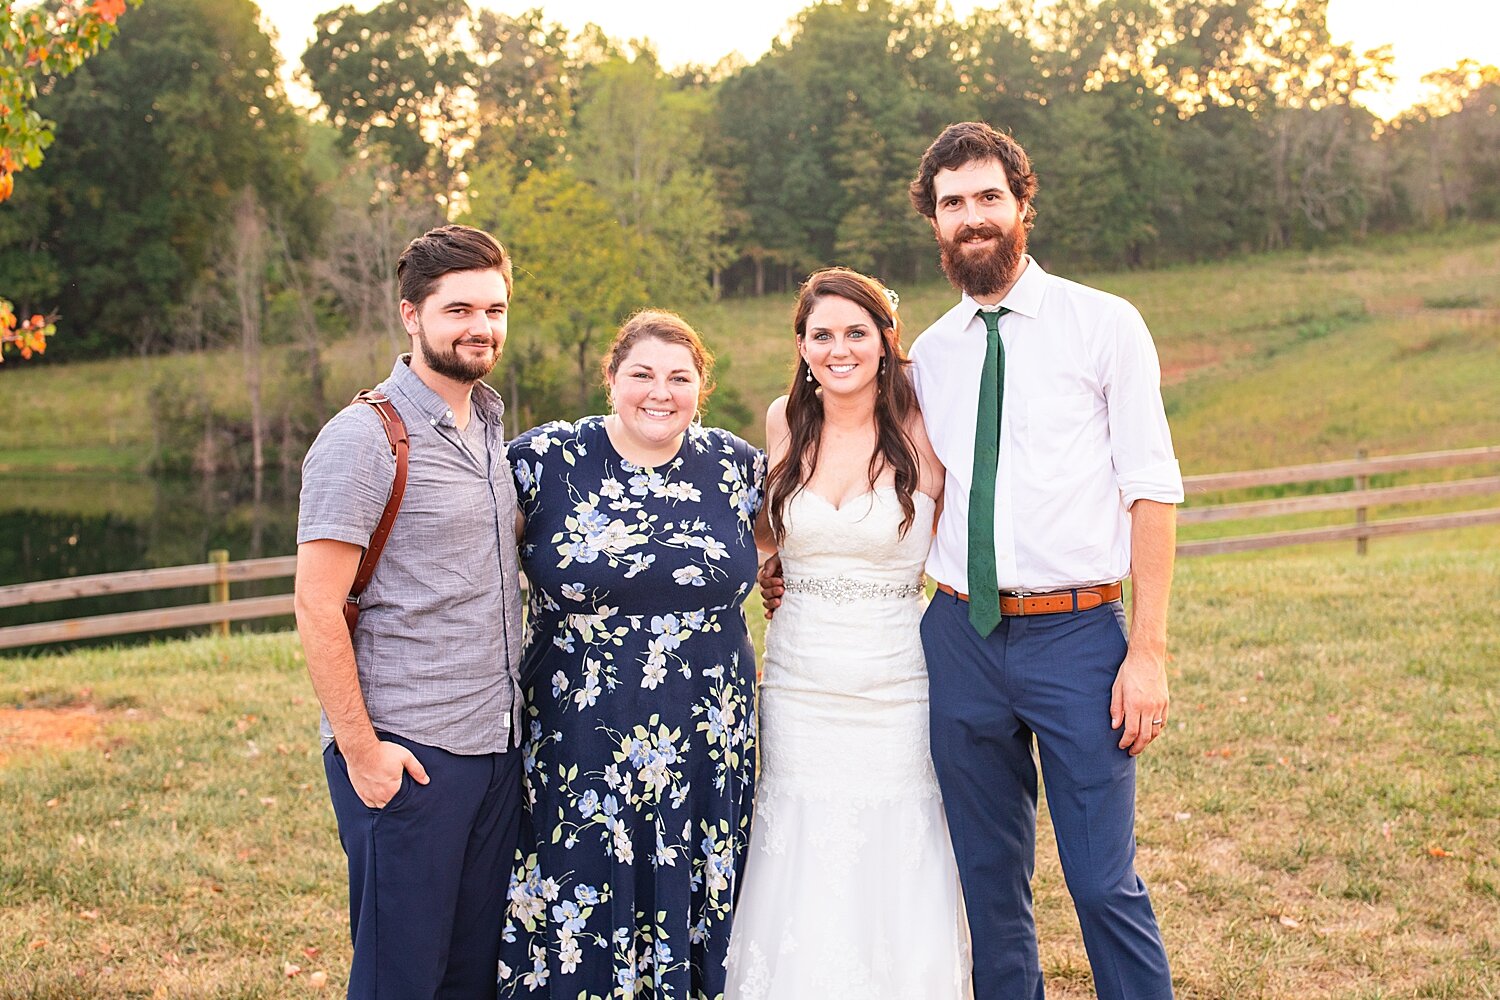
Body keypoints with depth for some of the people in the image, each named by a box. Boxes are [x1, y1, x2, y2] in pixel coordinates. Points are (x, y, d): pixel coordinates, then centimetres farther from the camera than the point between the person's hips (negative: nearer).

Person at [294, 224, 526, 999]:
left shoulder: (489, 427, 12)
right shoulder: (364, 439, -11)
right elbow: (316, 607, -14)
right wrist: (359, 750, -16)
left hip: (495, 744, 7)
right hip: (406, 754, -7)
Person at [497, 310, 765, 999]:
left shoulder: (736, 465, 3)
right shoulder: (547, 460, -4)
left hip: (706, 750, 2)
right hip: (580, 750, -2)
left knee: (693, 919, 12)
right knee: (575, 929, 6)